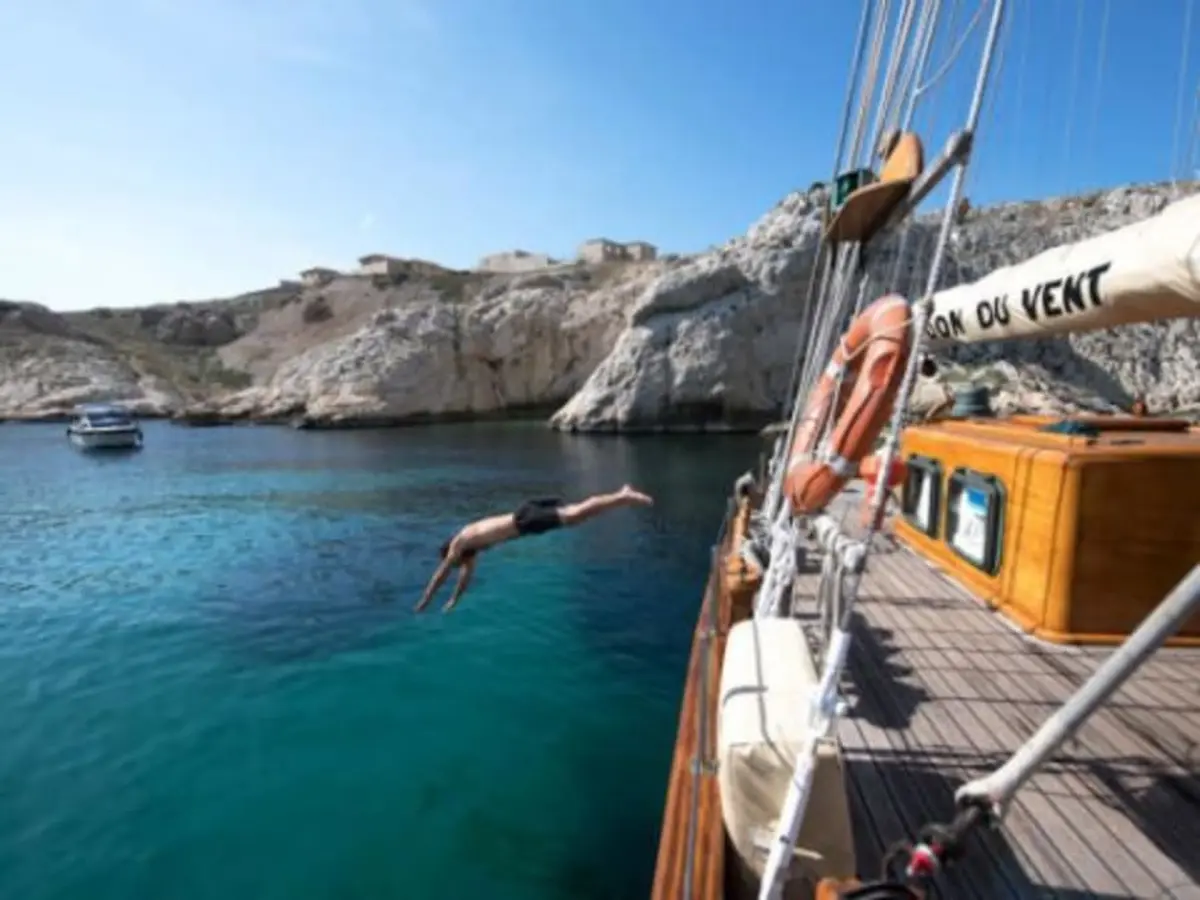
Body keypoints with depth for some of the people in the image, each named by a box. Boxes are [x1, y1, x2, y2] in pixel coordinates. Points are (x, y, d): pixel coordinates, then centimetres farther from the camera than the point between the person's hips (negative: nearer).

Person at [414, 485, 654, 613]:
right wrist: (453, 600, 48)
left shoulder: (460, 542, 7)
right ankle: (622, 494, 4)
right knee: (576, 509, 6)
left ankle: (624, 497, -28)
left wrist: (423, 602, 23)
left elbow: (440, 574, 12)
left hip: (527, 519, -7)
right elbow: (468, 572, 40)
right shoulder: (471, 540, 28)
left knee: (575, 516, -19)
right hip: (527, 512, 7)